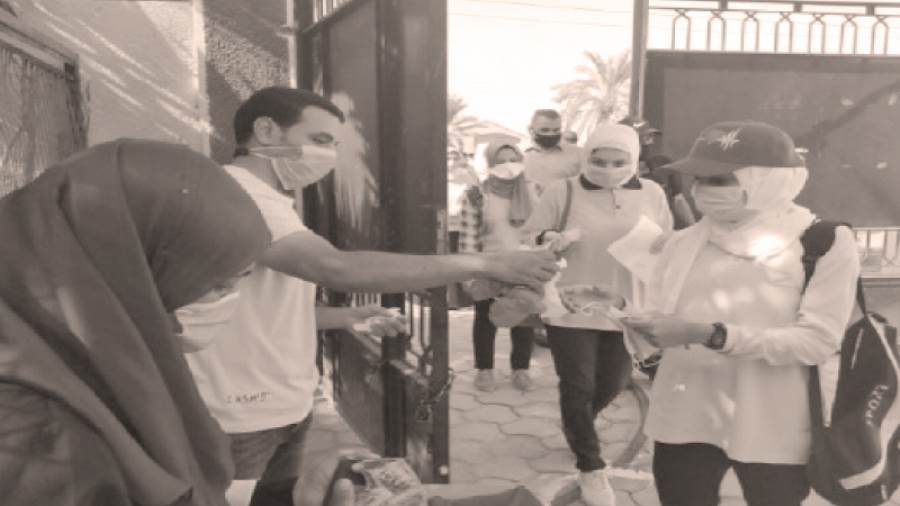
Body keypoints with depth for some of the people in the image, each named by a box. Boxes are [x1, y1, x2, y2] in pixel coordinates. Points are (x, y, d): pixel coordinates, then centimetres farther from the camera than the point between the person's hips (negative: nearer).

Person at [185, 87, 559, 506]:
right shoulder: (233, 190, -19)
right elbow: (336, 268, -33)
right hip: (239, 418, -9)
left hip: (287, 409, 9)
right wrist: (483, 263, -31)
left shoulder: (266, 200, 14)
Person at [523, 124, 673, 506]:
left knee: (612, 384, 16)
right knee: (578, 386, 1)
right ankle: (591, 468, 19)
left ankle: (575, 426, 48)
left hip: (626, 307, 3)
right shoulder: (562, 192, -5)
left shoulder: (651, 193, 2)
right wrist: (548, 239, -20)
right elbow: (528, 238, 0)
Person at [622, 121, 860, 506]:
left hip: (773, 430, -3)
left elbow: (818, 340, -16)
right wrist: (630, 316, -14)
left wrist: (708, 335, -25)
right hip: (684, 418, 3)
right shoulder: (684, 242, 4)